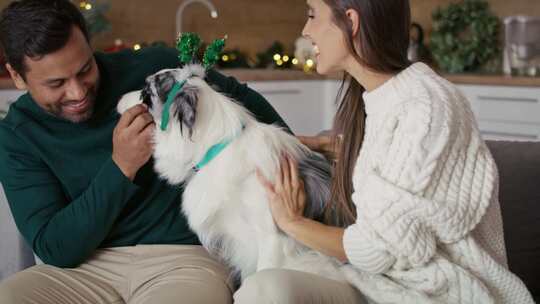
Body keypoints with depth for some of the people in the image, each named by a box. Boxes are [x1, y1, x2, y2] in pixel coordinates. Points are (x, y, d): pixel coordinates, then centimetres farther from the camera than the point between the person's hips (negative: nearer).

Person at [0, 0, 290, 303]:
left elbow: (240, 97, 13)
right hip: (88, 265, 0)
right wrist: (121, 166, -18)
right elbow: (54, 249, -9)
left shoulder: (156, 68, -4)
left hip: (185, 255, 1)